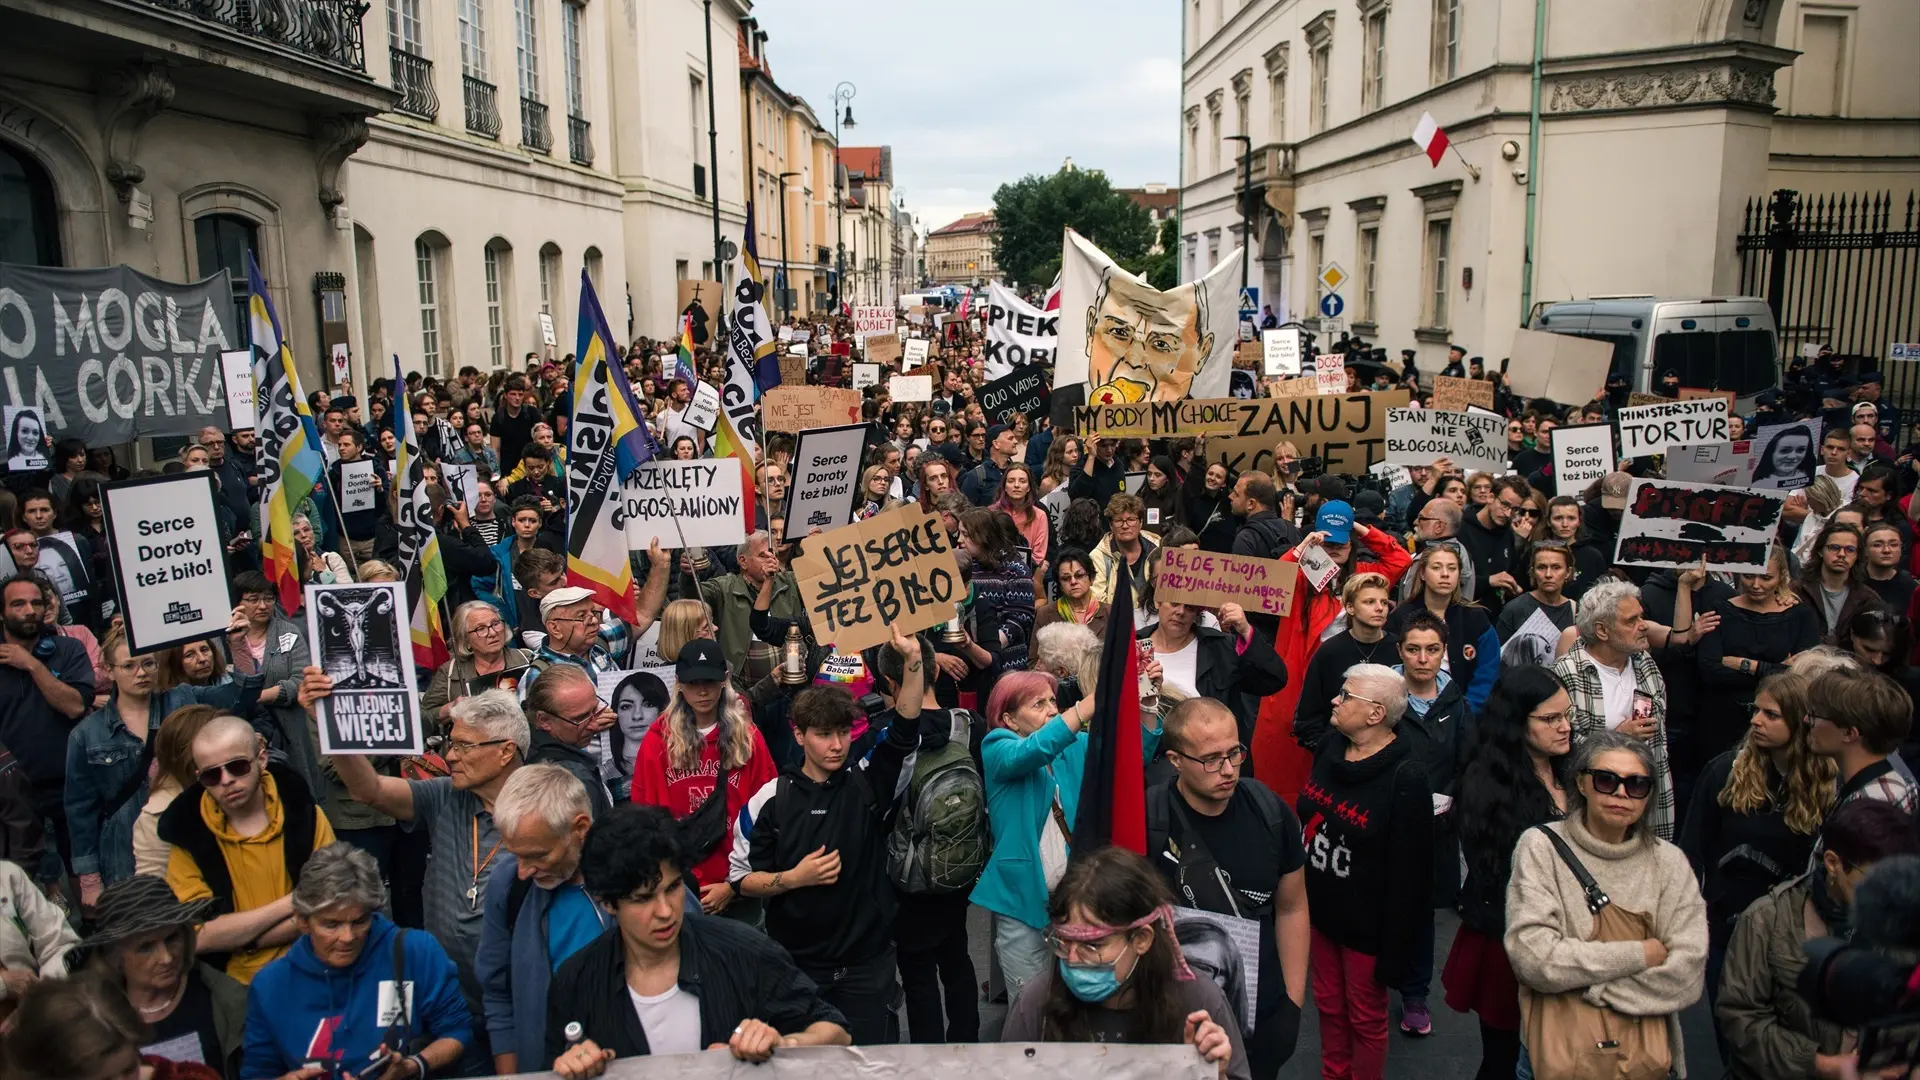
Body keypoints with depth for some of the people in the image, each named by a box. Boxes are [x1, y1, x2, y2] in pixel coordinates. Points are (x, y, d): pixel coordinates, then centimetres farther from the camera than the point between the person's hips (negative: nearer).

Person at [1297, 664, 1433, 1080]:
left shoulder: (1406, 779, -22)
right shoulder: (1329, 750, -2)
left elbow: (1409, 875, -19)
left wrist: (1396, 950, -17)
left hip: (1367, 924, -6)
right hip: (1320, 909, 6)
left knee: (1366, 1018, 12)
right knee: (1329, 1005, 21)